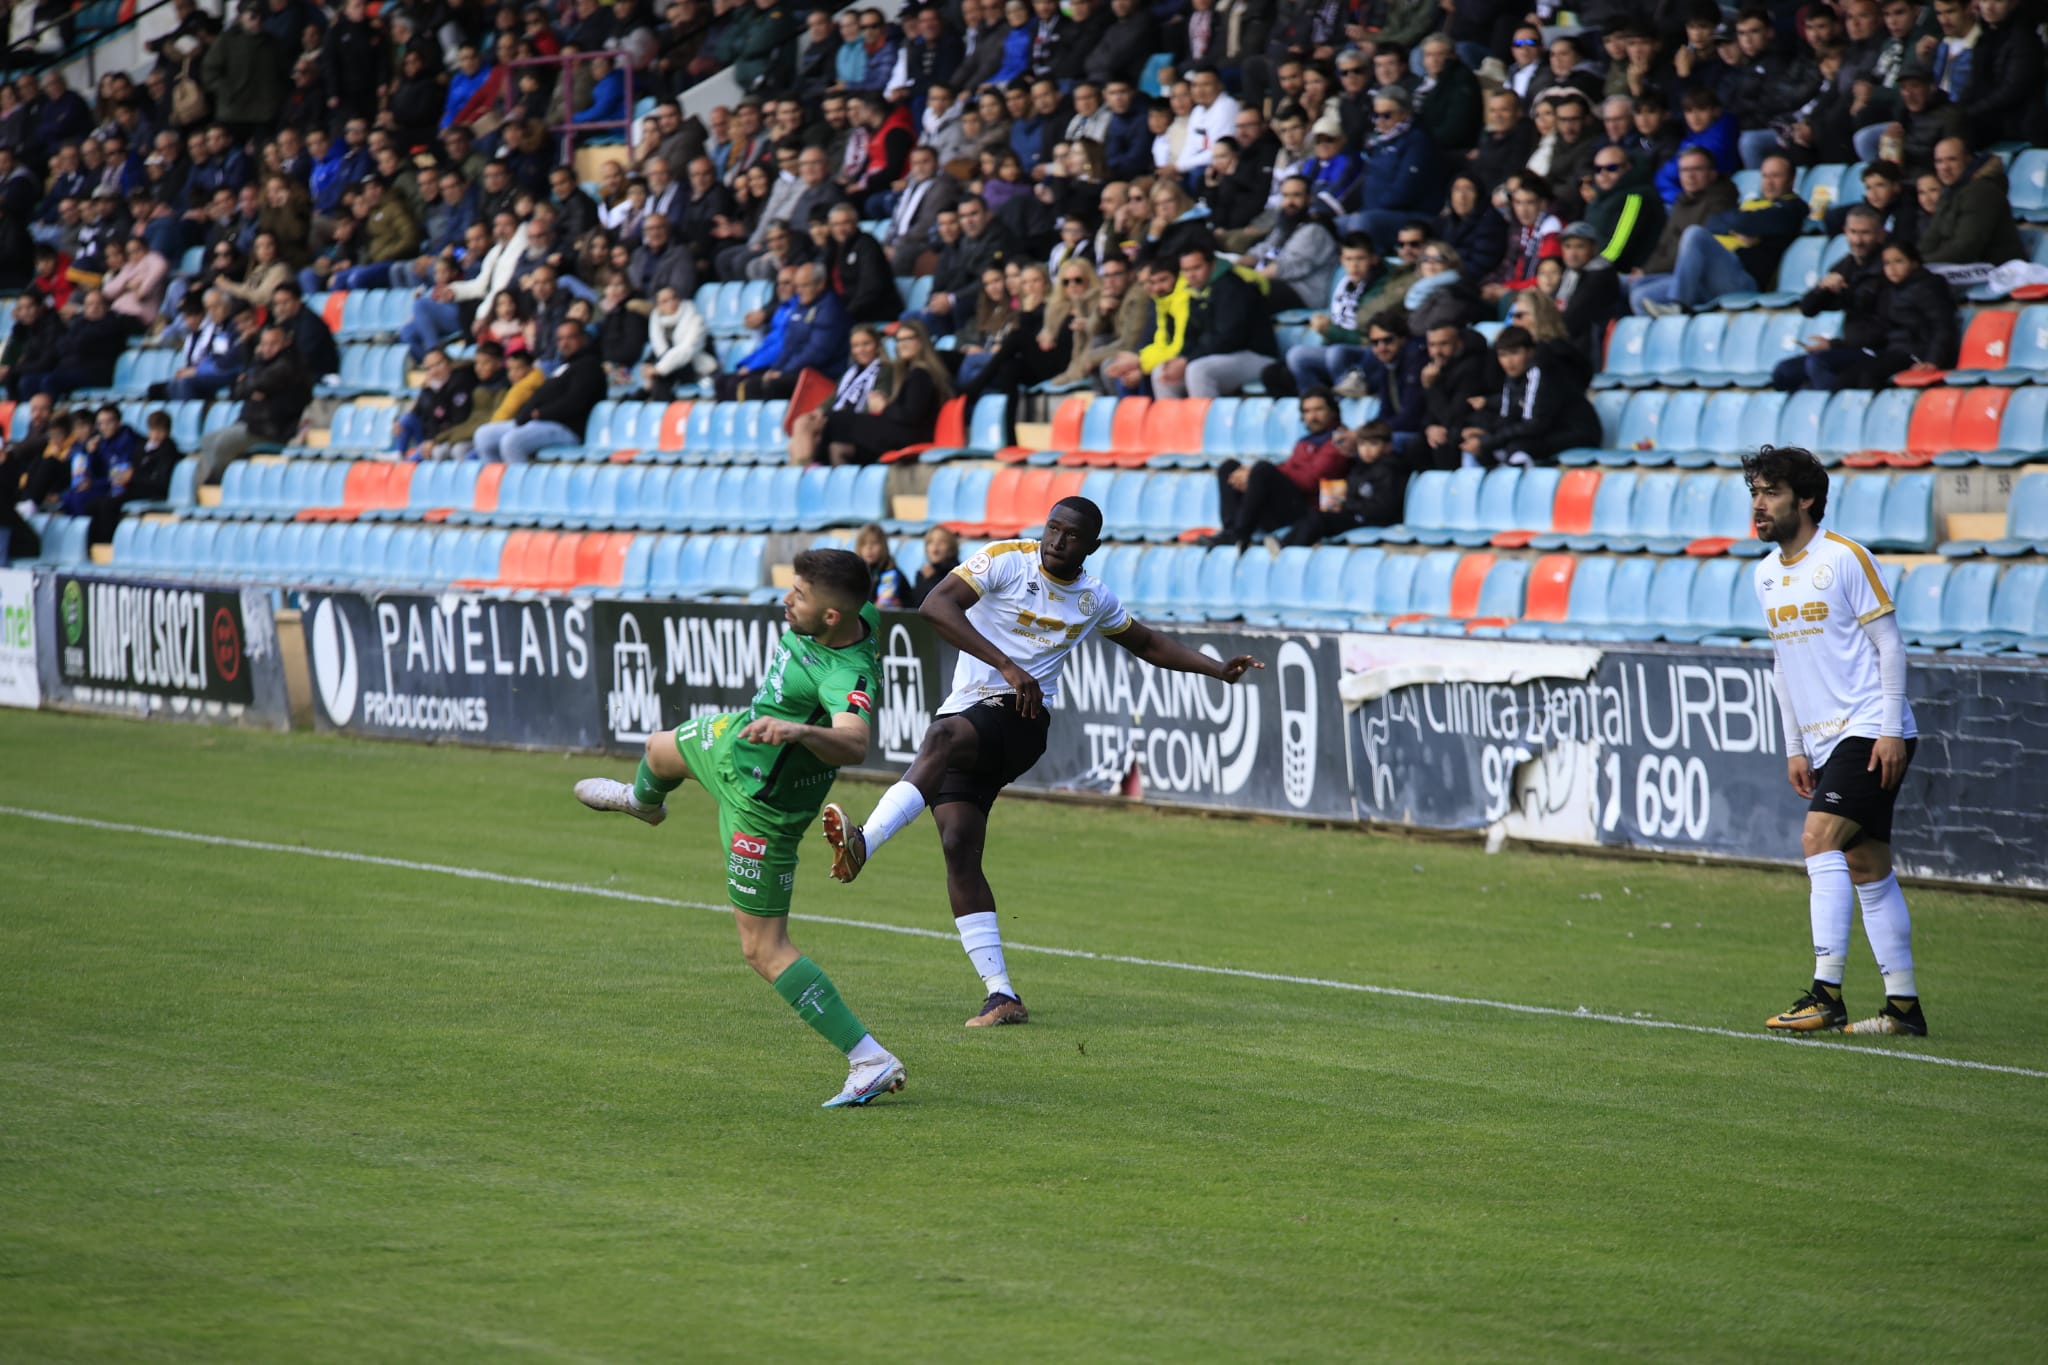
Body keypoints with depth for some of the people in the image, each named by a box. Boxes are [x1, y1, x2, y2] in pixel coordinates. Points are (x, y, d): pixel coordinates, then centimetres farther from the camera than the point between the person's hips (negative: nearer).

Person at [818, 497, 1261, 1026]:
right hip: (966, 712, 1)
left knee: (943, 738, -35)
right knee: (958, 848, -11)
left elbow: (1147, 643, 33)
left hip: (1022, 720, -1)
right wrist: (1006, 665, -20)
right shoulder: (1005, 561, 0)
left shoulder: (1094, 599, 13)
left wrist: (1218, 669, 25)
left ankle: (864, 843, -53)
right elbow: (935, 605, -15)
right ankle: (1002, 996, -7)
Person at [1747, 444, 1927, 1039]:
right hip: (1826, 741, 8)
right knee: (1867, 869, 8)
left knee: (1819, 839, -20)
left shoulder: (1845, 558, -11)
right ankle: (1904, 1005, 11)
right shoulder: (1766, 574, 12)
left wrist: (1891, 732, -15)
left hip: (1871, 730, -8)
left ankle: (1827, 994, -24)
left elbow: (1889, 644, -10)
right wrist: (1794, 748, 16)